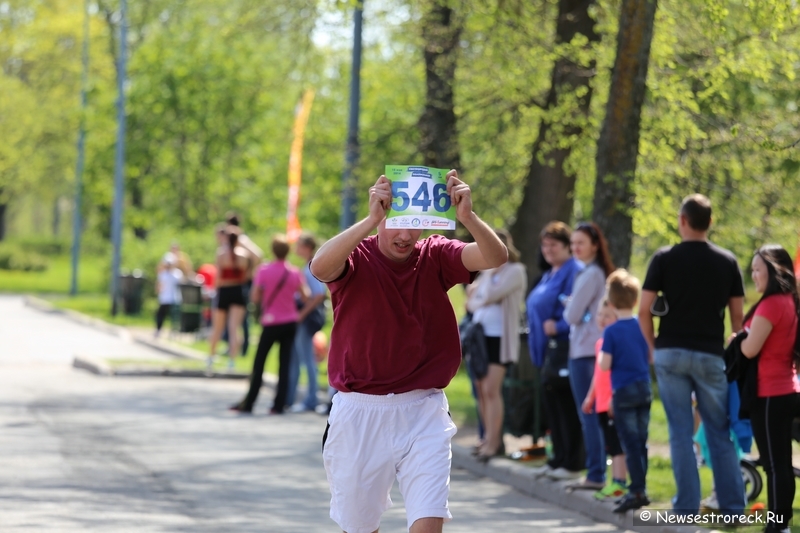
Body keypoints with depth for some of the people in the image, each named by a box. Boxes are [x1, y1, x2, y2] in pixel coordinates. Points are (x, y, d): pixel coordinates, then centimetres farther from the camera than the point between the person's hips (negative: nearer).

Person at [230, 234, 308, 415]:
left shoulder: (264, 271, -10)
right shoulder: (295, 273, -3)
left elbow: (255, 298, -11)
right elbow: (305, 297, 1)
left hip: (271, 323, -2)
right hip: (291, 322, 3)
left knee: (259, 364, 5)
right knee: (284, 364, 5)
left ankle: (248, 403, 7)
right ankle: (279, 405, 3)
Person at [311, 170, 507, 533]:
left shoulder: (435, 256, 0)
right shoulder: (356, 258, -6)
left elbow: (495, 257, -16)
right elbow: (320, 267, -30)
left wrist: (466, 216, -36)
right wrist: (371, 219, -42)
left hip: (422, 412, 1)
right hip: (359, 412, 0)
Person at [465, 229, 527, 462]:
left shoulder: (514, 271, -5)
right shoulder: (487, 272, 18)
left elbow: (491, 295, -16)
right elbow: (471, 303, 17)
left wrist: (490, 274, -2)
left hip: (499, 337, -8)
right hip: (480, 335, 8)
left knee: (491, 389, -13)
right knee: (481, 389, 6)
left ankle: (493, 442, -12)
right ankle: (490, 439, 13)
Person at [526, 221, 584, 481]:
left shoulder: (574, 272, -12)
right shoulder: (549, 275, 19)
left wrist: (558, 326, -26)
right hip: (547, 348, 10)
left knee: (566, 405, -6)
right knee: (550, 402, 13)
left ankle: (572, 463, -2)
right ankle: (559, 458, 20)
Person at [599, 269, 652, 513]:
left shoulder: (611, 332, -13)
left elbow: (605, 365, -14)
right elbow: (652, 357, 9)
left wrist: (601, 353, 5)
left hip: (623, 392, -5)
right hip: (645, 389, 5)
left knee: (630, 444, -4)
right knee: (640, 442, 13)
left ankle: (637, 491, -7)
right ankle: (640, 489, 18)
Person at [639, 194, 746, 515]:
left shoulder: (664, 259, -2)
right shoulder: (727, 262, 3)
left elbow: (644, 311, -4)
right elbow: (737, 315, 3)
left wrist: (654, 347, 7)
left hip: (670, 353, -1)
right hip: (711, 356, 1)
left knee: (680, 432, 4)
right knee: (720, 432, 7)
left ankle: (687, 506, 3)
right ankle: (732, 505, 6)